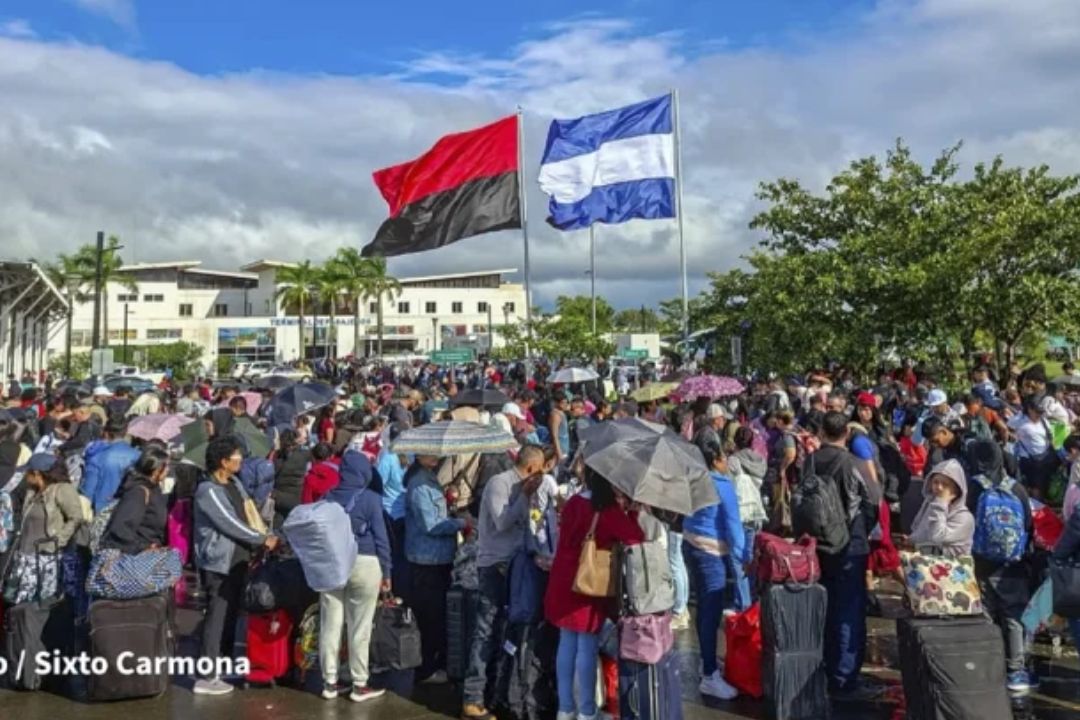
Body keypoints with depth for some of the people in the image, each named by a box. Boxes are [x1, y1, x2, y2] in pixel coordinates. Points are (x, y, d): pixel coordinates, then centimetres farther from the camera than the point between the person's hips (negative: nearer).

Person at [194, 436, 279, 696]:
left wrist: (256, 546, 0)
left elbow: (248, 515, 12)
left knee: (231, 615, 15)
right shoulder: (208, 491, -16)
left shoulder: (235, 483, 10)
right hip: (218, 563, -8)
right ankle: (206, 677, -1)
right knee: (217, 616, -6)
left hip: (237, 559, 8)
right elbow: (231, 524, -18)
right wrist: (263, 540, -10)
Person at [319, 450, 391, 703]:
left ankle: (329, 682, 16)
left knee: (330, 625, 9)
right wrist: (386, 571, 1)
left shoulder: (329, 497, 4)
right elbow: (380, 537, -6)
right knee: (360, 628, 4)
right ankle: (359, 685, 11)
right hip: (363, 564, -4)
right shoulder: (371, 499, -7)